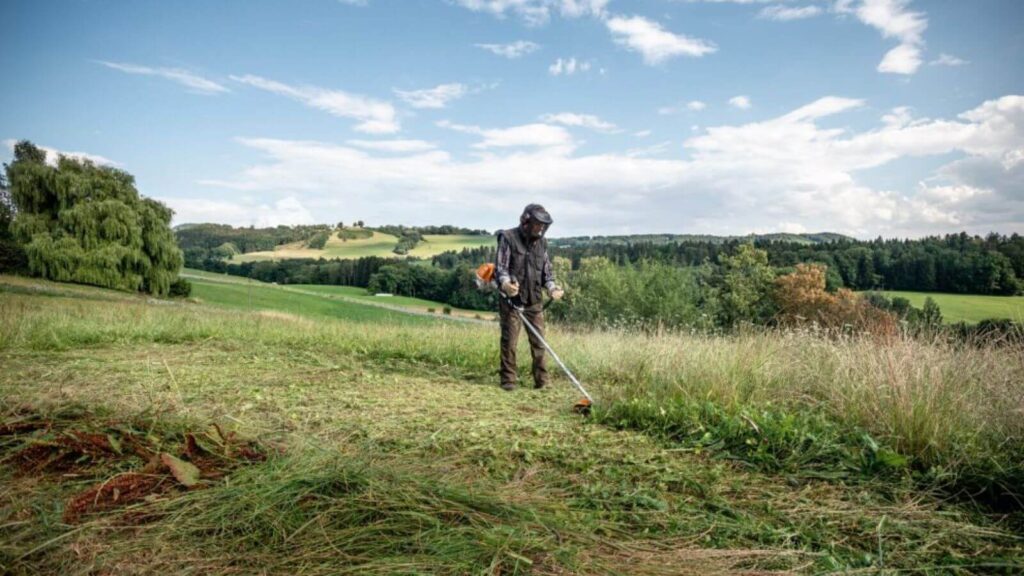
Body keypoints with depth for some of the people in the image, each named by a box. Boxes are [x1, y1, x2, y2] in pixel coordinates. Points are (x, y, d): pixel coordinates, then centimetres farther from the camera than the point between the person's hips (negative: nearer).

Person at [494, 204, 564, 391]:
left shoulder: (542, 242, 12)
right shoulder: (508, 238, -5)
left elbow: (547, 270, 15)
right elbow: (501, 267, -9)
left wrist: (552, 288, -3)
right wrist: (505, 283, -29)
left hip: (535, 301, 5)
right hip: (512, 300, -4)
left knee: (539, 342, 4)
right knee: (509, 341, 0)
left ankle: (541, 379, 12)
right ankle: (508, 379, 10)